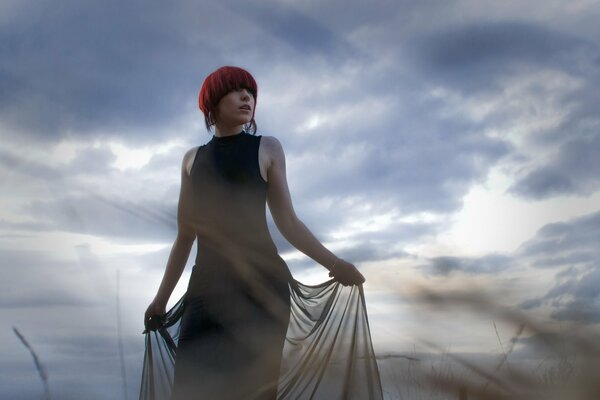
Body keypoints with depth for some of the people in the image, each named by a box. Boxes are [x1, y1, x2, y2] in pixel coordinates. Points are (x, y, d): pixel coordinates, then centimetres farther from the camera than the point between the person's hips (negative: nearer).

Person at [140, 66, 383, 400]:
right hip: (208, 286, 3)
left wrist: (334, 264, -6)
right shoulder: (193, 158, 18)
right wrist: (161, 298, 18)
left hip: (261, 282, -2)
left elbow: (287, 221, 7)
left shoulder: (267, 148, 12)